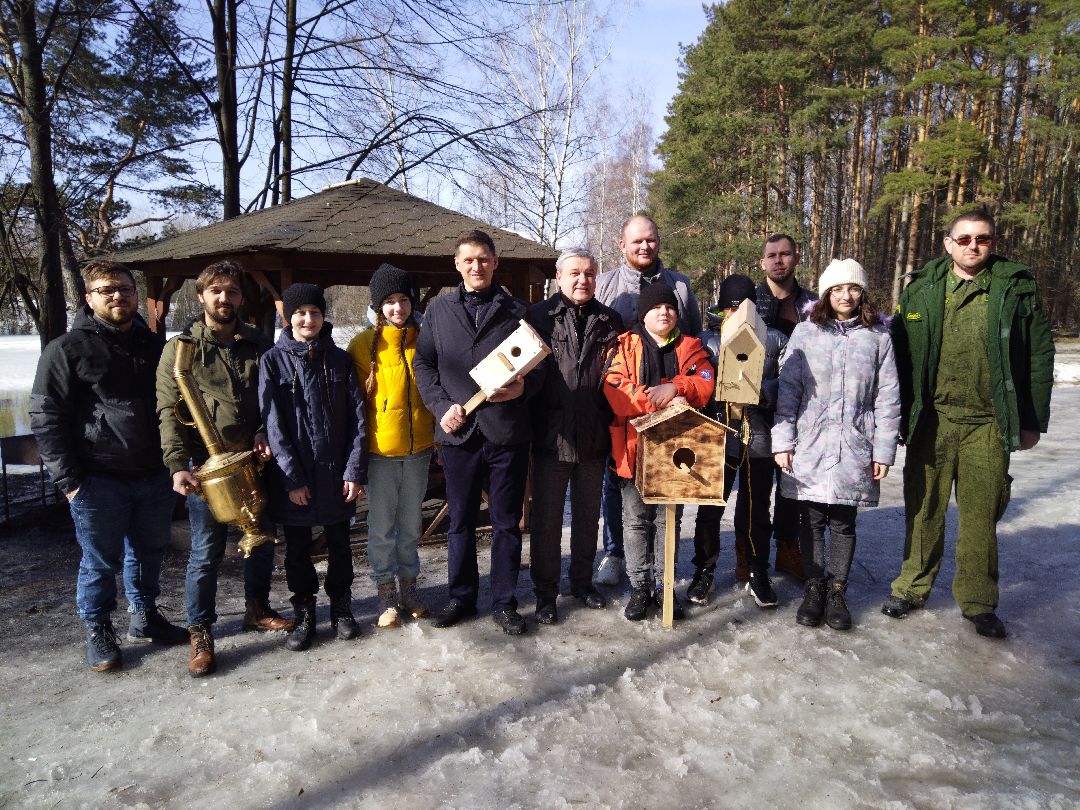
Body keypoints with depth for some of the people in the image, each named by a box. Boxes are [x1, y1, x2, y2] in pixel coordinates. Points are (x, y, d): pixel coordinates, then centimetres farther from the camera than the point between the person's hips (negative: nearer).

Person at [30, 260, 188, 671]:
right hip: (99, 482, -4)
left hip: (154, 477, 5)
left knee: (149, 552, 16)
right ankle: (99, 632, 25)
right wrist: (68, 479, -12)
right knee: (100, 561, 7)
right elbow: (46, 417, -7)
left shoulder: (154, 345, 10)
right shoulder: (67, 349, -6)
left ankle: (145, 618, 34)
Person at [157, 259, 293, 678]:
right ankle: (200, 634, 18)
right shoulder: (180, 348, -3)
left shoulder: (259, 345, 7)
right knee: (206, 551, 3)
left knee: (262, 540, 15)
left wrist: (265, 433, -8)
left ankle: (257, 608, 36)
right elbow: (169, 412, -9)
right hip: (206, 462, -4)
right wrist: (177, 466, -19)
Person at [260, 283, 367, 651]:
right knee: (297, 548, 10)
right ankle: (304, 614, 26)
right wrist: (291, 477, -12)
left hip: (336, 472, 2)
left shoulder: (340, 360, 3)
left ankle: (341, 607, 29)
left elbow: (357, 417, 0)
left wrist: (355, 470, -7)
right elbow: (273, 423, -7)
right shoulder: (273, 361, -2)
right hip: (292, 473, -1)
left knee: (339, 543, 12)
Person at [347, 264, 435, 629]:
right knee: (381, 526, 7)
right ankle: (386, 592, 22)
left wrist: (437, 434, 9)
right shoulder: (365, 345, -5)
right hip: (379, 449, -3)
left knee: (410, 523, 15)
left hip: (418, 448, 3)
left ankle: (408, 585, 30)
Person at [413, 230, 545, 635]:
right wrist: (442, 406, -6)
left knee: (506, 523, 8)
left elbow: (538, 364, 6)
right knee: (460, 522, 12)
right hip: (458, 432, 1)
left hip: (507, 433, -1)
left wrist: (524, 386, -17)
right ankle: (461, 596, 29)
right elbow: (423, 363, 9)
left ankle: (504, 602, 23)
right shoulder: (438, 310, 9)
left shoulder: (515, 311, 5)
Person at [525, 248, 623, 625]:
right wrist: (529, 425, -10)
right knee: (546, 521, 7)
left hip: (594, 438, 3)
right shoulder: (537, 316, -2)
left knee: (588, 516, 17)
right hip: (551, 437, -3)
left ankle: (582, 580, 35)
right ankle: (545, 592, 22)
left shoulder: (610, 321, 7)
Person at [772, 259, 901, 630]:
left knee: (844, 523, 9)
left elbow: (887, 397, 4)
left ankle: (837, 591, 24)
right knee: (812, 521, 8)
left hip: (854, 450, 0)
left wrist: (884, 449, 0)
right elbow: (788, 390, 0)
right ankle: (814, 587, 24)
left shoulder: (878, 336, 3)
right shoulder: (806, 332, 1)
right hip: (809, 447, 0)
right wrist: (783, 440, -4)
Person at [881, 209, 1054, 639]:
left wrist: (1033, 420, 1)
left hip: (987, 425, -1)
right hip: (932, 420, 1)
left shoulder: (1017, 288, 2)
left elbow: (1040, 356, 3)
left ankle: (978, 601, 23)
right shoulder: (921, 289, 5)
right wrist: (899, 412, 3)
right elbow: (900, 353, 6)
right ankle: (912, 587, 26)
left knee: (981, 514, 7)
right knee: (924, 507, 10)